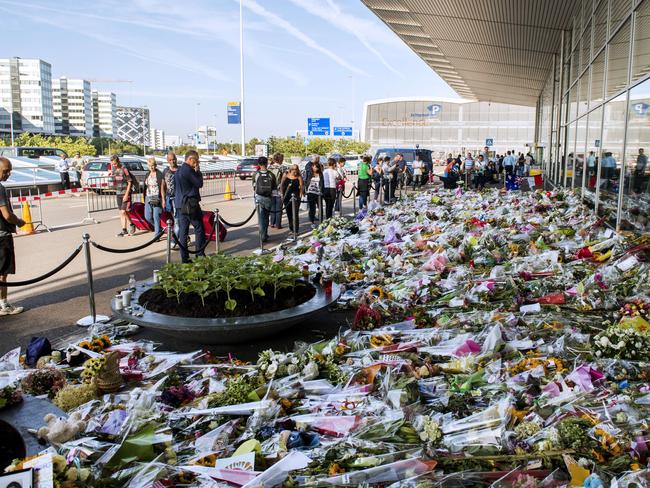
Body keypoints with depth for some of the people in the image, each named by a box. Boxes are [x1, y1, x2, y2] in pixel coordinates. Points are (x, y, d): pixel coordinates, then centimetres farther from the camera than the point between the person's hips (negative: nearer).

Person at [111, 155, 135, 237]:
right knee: (121, 212, 8)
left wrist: (126, 194, -17)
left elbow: (130, 182, -13)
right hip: (118, 193, 7)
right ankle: (124, 230, 13)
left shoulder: (124, 170, -12)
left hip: (125, 193, -7)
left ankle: (131, 225, 7)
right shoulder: (113, 170, 8)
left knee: (123, 211, -13)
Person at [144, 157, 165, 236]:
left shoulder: (160, 175, -6)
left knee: (156, 216, -8)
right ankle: (158, 228, 26)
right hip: (148, 198, 7)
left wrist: (163, 199, -12)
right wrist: (145, 198, 18)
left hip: (156, 198, -7)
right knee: (147, 217, 4)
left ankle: (157, 235, -1)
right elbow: (146, 187, 19)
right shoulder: (148, 174, 15)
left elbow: (162, 188, -8)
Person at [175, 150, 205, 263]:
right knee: (199, 228, 1)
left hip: (179, 204, 9)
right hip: (190, 204, -9)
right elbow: (199, 184, -11)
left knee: (183, 231, 7)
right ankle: (200, 255, 2)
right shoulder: (189, 170, -14)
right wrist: (198, 171, -2)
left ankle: (184, 258, 9)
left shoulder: (178, 171, 15)